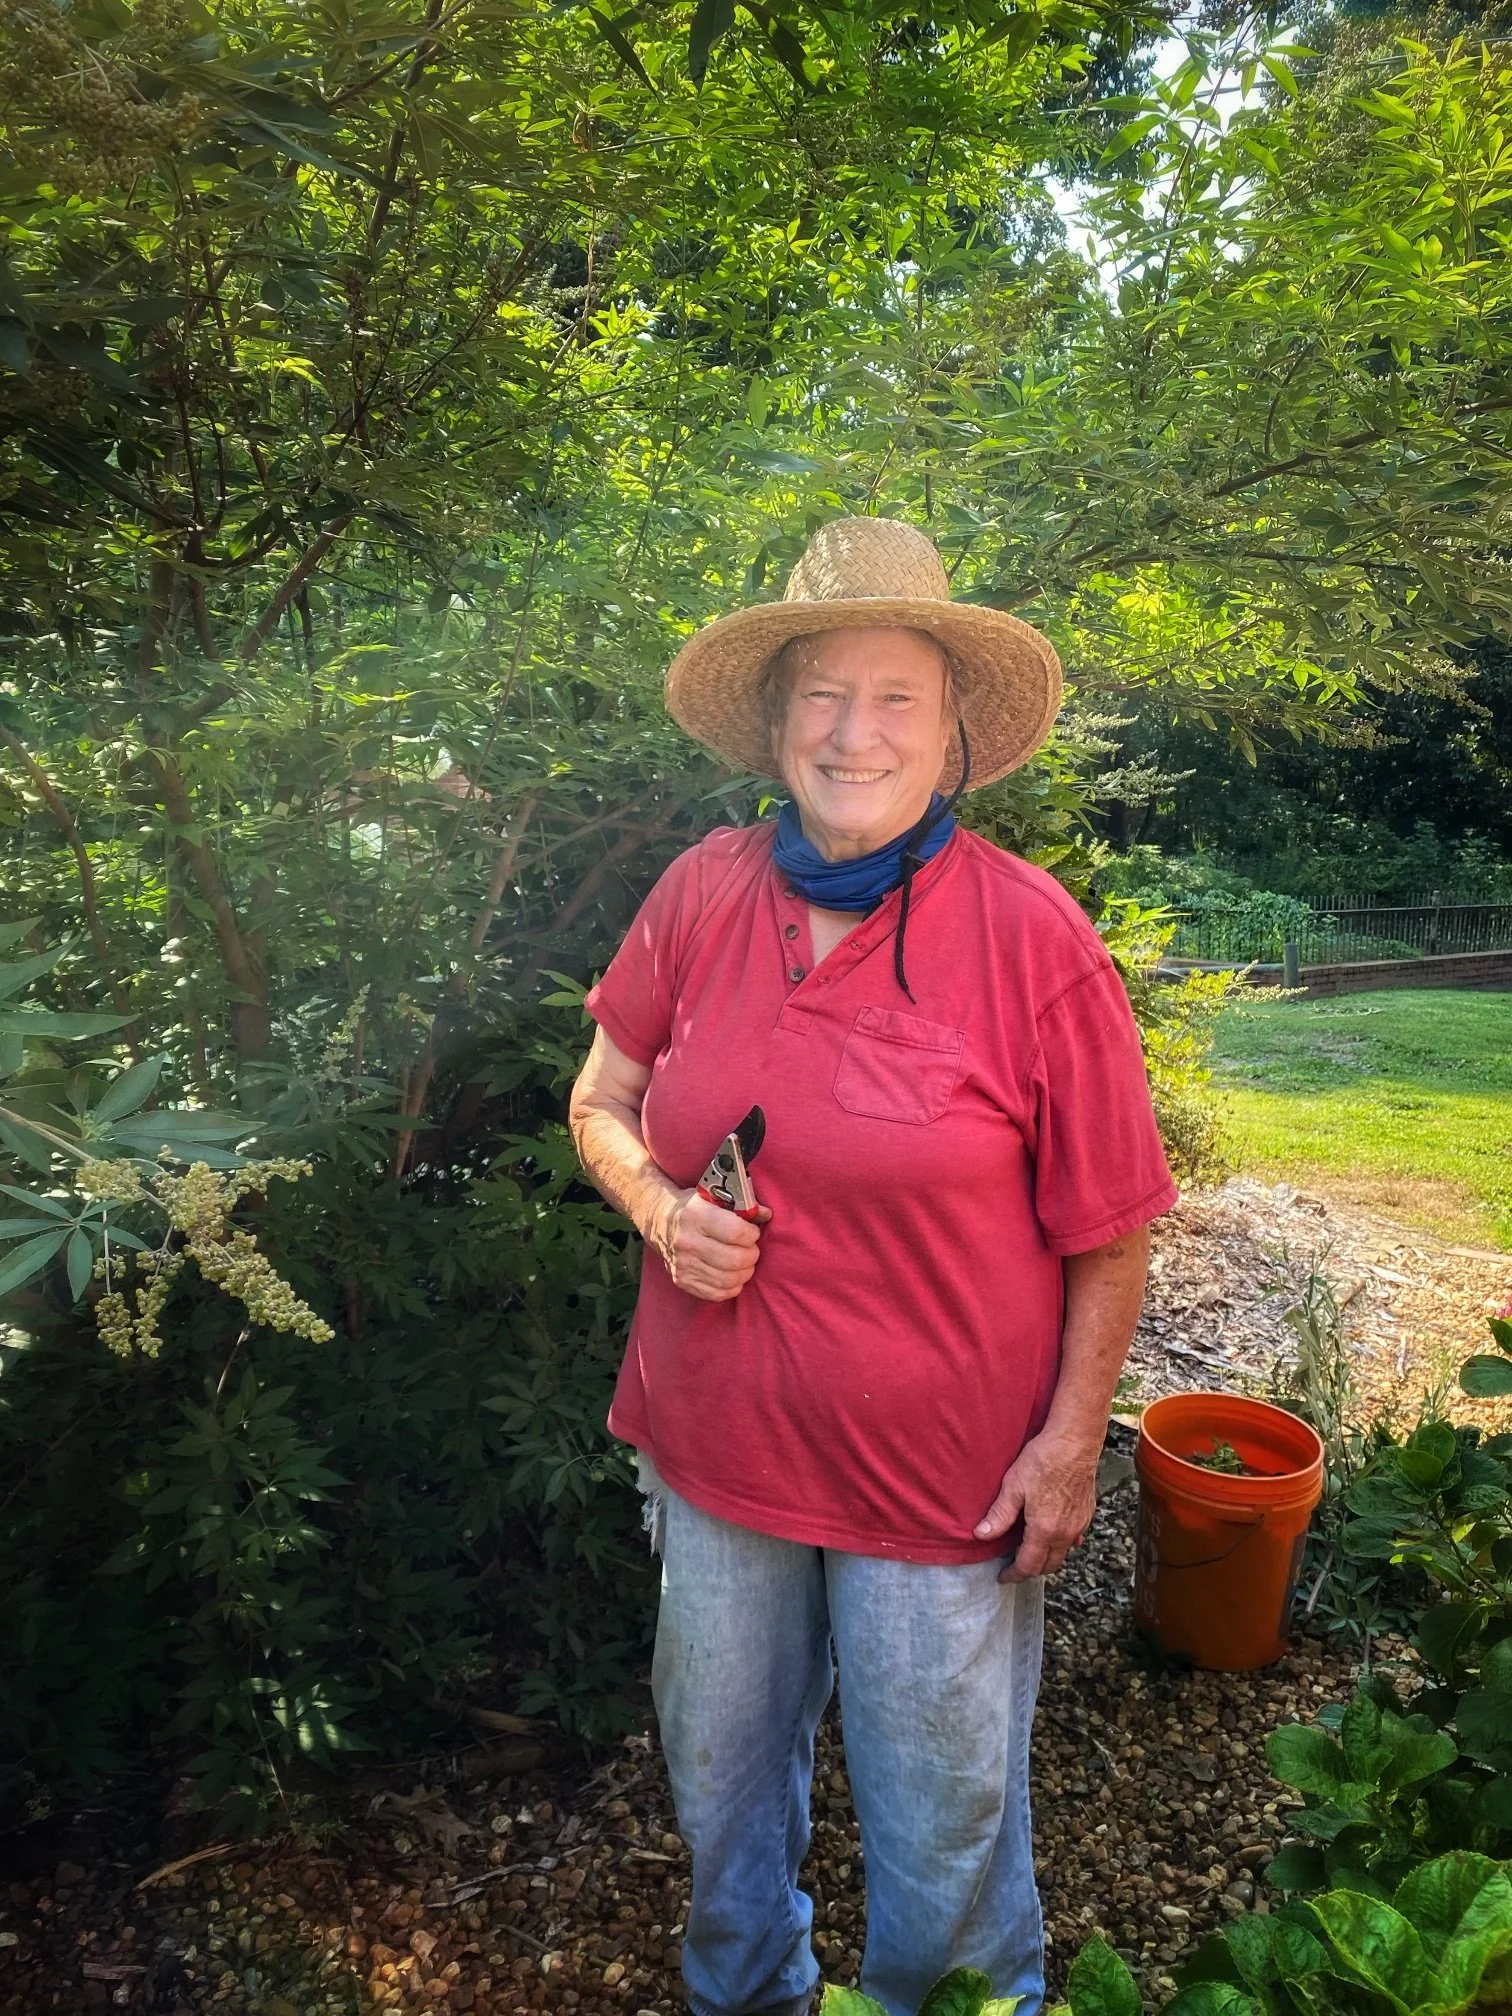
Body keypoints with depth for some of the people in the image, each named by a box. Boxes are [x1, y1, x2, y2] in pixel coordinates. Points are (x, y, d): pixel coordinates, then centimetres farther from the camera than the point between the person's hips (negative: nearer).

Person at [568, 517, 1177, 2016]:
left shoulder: (1031, 936, -16)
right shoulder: (703, 894, -6)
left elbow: (1109, 1228, -8)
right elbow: (601, 1101, 7)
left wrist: (1070, 1442, -7)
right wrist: (659, 1213, -12)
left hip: (940, 1476, -3)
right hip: (713, 1443, 4)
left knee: (942, 1810, 18)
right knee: (719, 1770, 26)